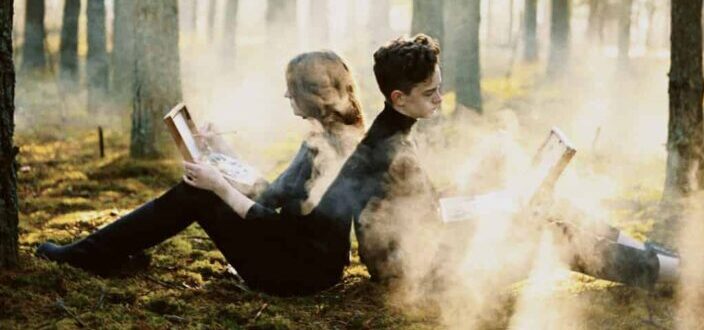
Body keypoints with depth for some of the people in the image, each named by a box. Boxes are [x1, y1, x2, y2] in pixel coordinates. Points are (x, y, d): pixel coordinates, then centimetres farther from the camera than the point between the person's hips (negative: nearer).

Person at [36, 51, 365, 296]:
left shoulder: (323, 146, -23)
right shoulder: (342, 135, 8)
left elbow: (278, 226, -23)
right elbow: (281, 196, 16)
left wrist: (220, 187, -18)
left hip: (299, 270, -9)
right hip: (310, 256, 9)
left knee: (195, 195, -7)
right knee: (195, 190, 10)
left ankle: (92, 256, 3)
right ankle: (94, 252, 15)